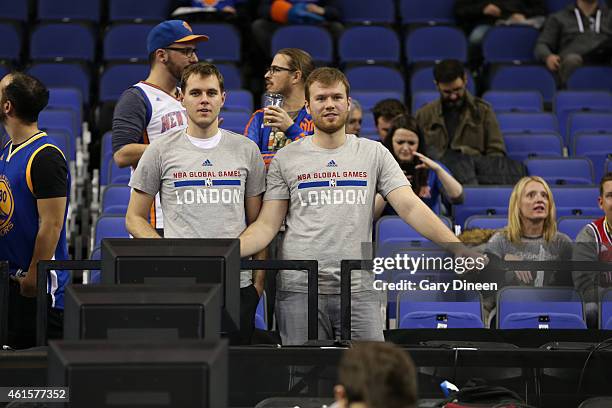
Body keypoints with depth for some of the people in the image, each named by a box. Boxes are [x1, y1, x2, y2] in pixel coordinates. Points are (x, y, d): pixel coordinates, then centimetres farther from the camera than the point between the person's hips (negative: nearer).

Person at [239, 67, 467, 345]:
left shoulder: (374, 154, 6)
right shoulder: (285, 159, 5)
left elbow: (410, 207, -1)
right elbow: (267, 225, 3)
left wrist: (458, 248, -13)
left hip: (359, 290, 1)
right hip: (299, 289, 0)